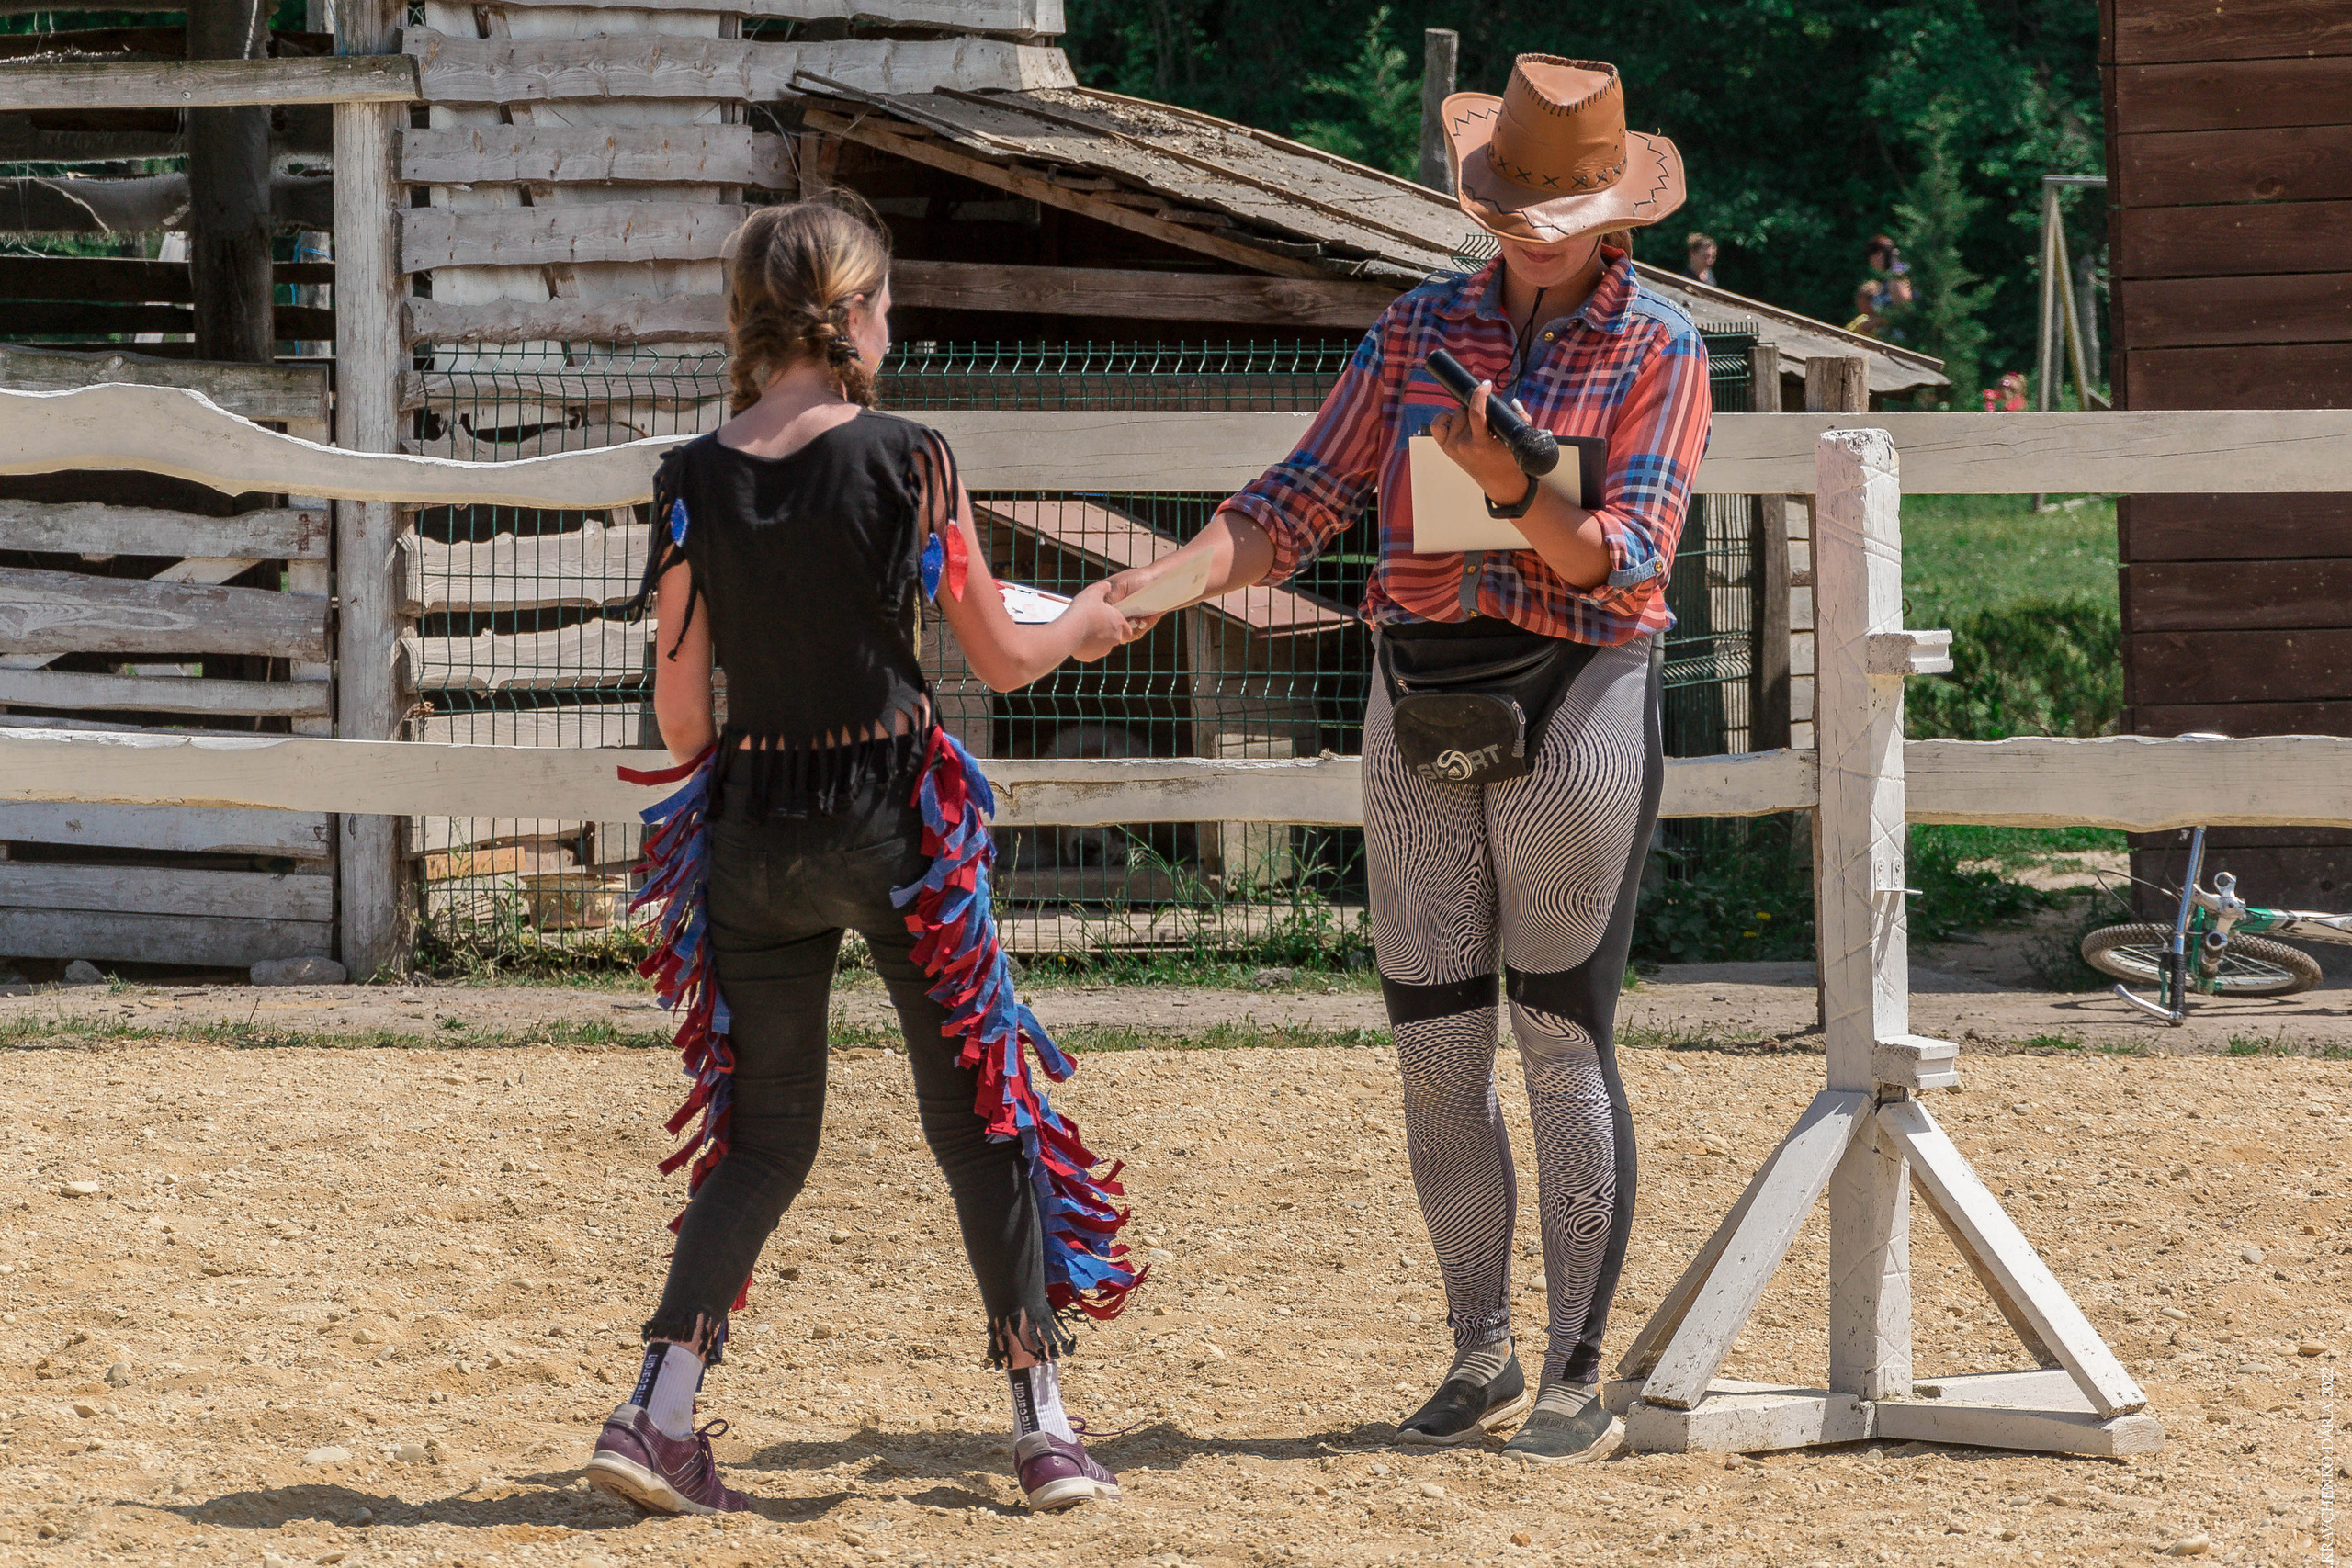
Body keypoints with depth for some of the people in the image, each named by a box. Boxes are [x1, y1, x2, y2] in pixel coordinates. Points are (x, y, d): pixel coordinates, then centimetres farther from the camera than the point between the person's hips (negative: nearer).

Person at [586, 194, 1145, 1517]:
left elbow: (682, 712, 1)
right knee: (979, 1114, 10)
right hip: (897, 817, -3)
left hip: (752, 825, 3)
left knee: (765, 1133, 13)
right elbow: (999, 659, -1)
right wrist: (1086, 627, 20)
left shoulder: (695, 483, -2)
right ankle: (1046, 1427, 15)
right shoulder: (908, 460, -10)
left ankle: (659, 1411, 0)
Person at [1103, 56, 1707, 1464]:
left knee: (1563, 1044, -3)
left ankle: (1582, 1377, 4)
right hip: (1421, 709, 4)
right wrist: (1152, 584, -11)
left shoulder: (1663, 352, -4)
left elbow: (1624, 562, -13)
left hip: (1573, 706, -4)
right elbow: (1303, 504, 3)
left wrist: (1512, 484, -30)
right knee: (1435, 1052, 7)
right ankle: (1483, 1359, 19)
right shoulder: (1425, 327, 6)